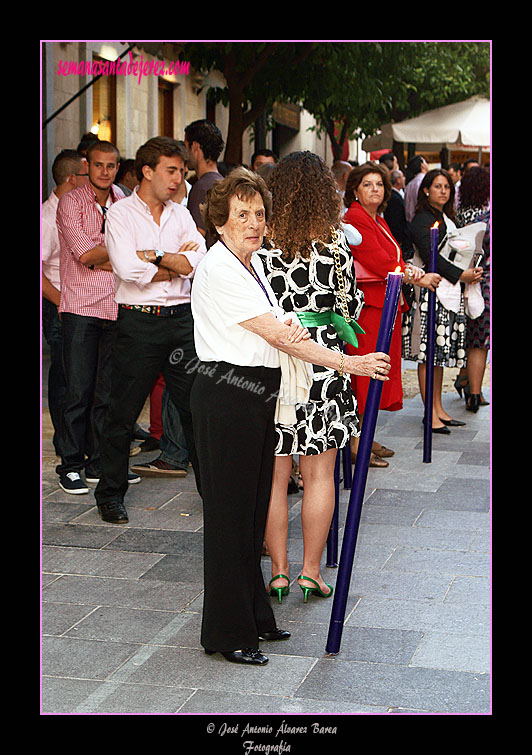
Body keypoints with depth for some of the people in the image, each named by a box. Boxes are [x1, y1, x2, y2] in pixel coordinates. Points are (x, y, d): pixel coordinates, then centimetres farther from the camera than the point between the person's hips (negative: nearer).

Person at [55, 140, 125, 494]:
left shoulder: (124, 203, 12)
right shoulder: (70, 202, -2)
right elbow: (84, 255, -12)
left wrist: (97, 259, -8)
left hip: (117, 306, 4)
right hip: (81, 308, -4)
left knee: (109, 392, 6)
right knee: (79, 391, -4)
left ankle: (100, 462, 15)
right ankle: (71, 465, 5)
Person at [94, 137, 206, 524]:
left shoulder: (181, 214, 11)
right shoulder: (120, 214, -3)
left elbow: (198, 262, -4)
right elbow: (129, 270, -17)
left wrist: (153, 256, -10)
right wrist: (177, 264, -6)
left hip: (182, 318, 4)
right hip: (139, 321, -4)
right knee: (123, 413, 4)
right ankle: (111, 494, 17)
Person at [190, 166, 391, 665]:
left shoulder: (253, 262, 12)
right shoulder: (218, 270, -17)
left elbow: (278, 329, 18)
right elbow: (276, 337, -18)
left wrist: (288, 328, -8)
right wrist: (349, 363, -15)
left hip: (259, 397, 9)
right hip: (226, 396, -9)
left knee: (253, 508, 14)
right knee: (229, 512, -2)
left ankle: (252, 617, 26)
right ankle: (228, 633, 7)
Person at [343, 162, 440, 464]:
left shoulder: (379, 221, 20)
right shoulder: (355, 218, -11)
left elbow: (392, 258, 18)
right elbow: (379, 262, -17)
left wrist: (410, 269, -2)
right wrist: (416, 278, -10)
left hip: (386, 303, 10)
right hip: (368, 303, -10)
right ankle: (357, 443, -2)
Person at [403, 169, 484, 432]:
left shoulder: (447, 219, 19)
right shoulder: (422, 220, -8)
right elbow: (430, 257, -15)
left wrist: (470, 271, 7)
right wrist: (461, 275, -11)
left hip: (451, 292, 9)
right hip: (432, 290, -9)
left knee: (441, 352, 10)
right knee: (428, 353, -7)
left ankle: (439, 409, 15)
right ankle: (430, 413, -5)